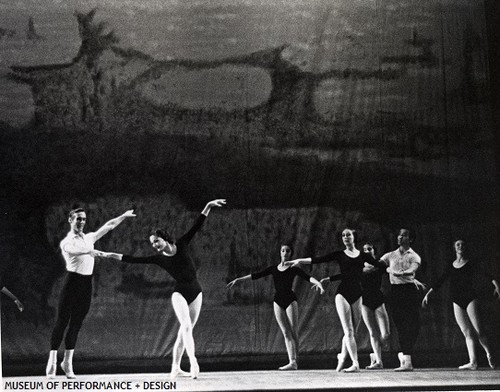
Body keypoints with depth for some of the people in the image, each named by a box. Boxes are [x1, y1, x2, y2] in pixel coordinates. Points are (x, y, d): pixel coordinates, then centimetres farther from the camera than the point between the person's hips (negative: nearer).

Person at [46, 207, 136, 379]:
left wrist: (124, 216, 25)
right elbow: (72, 250, -25)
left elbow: (108, 226, 25)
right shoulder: (66, 242, -1)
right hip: (72, 280, -5)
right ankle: (52, 361, -3)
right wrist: (89, 251, -43)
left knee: (76, 324, 7)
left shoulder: (89, 238, 17)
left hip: (86, 283, 6)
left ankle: (68, 361, 12)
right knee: (62, 321, -5)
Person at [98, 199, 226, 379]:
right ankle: (193, 362, -33)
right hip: (179, 293, -2)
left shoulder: (181, 245, -1)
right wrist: (111, 255, -7)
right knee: (186, 326, -22)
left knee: (184, 331, 4)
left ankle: (175, 368, 10)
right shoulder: (158, 259, -2)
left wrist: (208, 206, -11)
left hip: (196, 293, 2)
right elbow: (134, 260, -4)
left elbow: (196, 226, -4)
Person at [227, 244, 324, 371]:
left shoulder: (294, 269, 4)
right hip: (278, 301, 3)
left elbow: (308, 277, -11)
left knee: (293, 332, -7)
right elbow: (255, 275, 14)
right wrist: (237, 279, 11)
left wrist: (318, 283, -30)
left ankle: (294, 361, -3)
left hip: (290, 300, -3)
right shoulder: (273, 269, 14)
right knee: (286, 333, -2)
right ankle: (292, 362, -7)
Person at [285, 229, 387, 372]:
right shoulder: (339, 255, 6)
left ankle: (343, 355, 30)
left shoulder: (363, 256, 10)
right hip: (343, 293, -2)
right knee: (348, 331, -9)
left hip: (357, 294, 2)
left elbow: (380, 265, 11)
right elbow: (318, 260, -1)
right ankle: (355, 364, -11)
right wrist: (300, 261, -10)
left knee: (351, 330, 6)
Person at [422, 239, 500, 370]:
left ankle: (489, 354, 13)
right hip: (457, 302, 3)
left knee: (479, 331, -9)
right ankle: (473, 362, -9)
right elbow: (439, 282, 16)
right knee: (467, 332, -3)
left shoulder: (471, 264, 3)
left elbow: (485, 275, -6)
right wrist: (428, 294, 11)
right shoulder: (450, 266, 13)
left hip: (470, 299, -3)